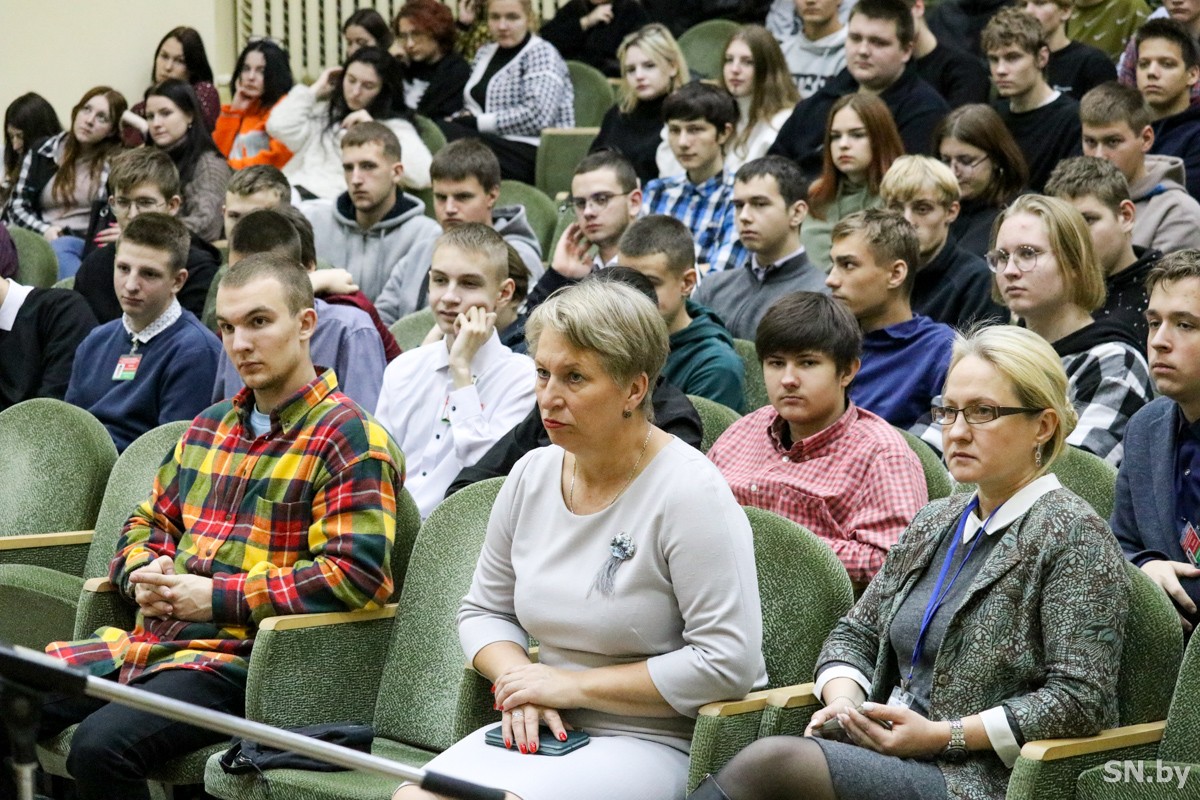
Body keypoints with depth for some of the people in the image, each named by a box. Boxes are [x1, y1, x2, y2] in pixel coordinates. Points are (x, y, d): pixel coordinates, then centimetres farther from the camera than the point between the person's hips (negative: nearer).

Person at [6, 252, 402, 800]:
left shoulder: (350, 440, -4)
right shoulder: (208, 427, 21)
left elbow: (355, 574, -16)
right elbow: (146, 524, 31)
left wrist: (217, 598, -14)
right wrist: (143, 574, 6)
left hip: (241, 657, -8)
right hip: (146, 644, 8)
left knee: (101, 744, -31)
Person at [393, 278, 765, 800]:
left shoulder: (690, 493, -14)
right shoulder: (532, 474, 7)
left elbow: (727, 663, -19)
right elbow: (484, 611, 18)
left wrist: (572, 684, -14)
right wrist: (520, 684, -5)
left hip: (659, 745, -6)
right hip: (546, 732, 6)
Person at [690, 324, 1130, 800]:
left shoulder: (1073, 536, -4)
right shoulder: (934, 523, 21)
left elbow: (1081, 699, -12)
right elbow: (856, 634, 25)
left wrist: (942, 735, -15)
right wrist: (843, 699, 0)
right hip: (887, 755, 7)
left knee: (773, 762, -30)